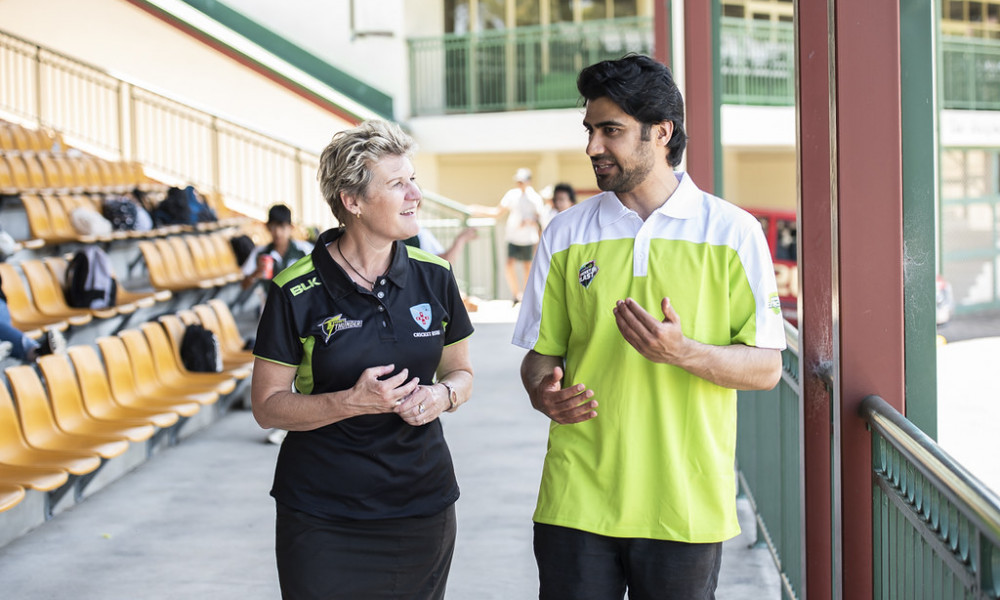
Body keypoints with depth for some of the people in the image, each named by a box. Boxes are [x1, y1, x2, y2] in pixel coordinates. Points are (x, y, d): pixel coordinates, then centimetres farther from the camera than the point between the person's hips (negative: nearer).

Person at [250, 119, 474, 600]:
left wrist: (442, 394, -11)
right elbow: (267, 406, -7)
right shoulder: (296, 293, -9)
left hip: (424, 508, 3)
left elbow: (460, 372, 13)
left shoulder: (434, 277, 2)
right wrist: (352, 402, -22)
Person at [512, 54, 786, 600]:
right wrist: (544, 393, -12)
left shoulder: (732, 233, -1)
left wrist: (683, 352, -19)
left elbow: (766, 368, -1)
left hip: (686, 507, -1)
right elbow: (541, 353, 11)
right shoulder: (566, 235, 6)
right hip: (578, 501, 2)